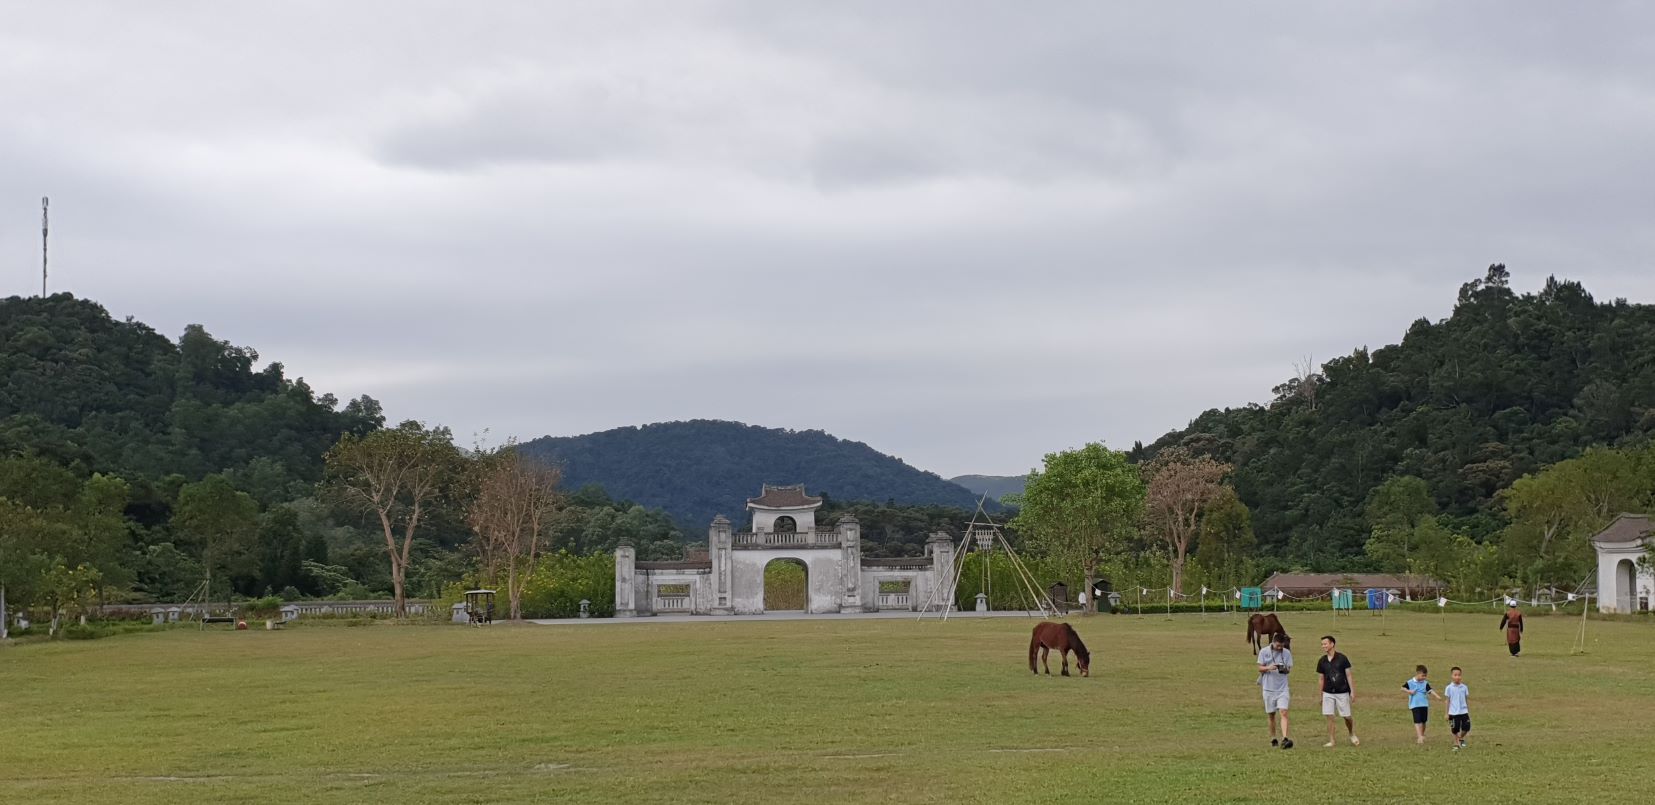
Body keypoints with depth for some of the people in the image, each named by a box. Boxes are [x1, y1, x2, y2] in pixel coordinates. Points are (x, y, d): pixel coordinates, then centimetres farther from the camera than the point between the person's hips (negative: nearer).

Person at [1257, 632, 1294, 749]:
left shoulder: (1287, 653, 1)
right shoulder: (1264, 652, -2)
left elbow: (1289, 668, 5)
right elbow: (1260, 668, 1)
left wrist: (1285, 669, -19)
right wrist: (1268, 668, -21)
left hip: (1282, 688, 0)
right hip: (1268, 688, 0)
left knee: (1283, 712, -14)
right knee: (1271, 715, 8)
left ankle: (1284, 739, -22)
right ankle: (1273, 739, 20)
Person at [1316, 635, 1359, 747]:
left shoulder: (1342, 658, -7)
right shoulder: (1322, 661, 3)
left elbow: (1348, 675, -3)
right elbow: (1322, 678, 10)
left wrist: (1352, 691, -6)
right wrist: (1321, 696, 12)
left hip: (1342, 692, -3)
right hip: (1328, 693, 3)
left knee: (1346, 716, 3)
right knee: (1329, 717, -3)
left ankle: (1352, 735, 29)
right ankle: (1331, 741, 4)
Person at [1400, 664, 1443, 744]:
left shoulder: (1425, 683, 5)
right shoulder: (1410, 683, 0)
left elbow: (1430, 690, -7)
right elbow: (1402, 688, 7)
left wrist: (1437, 695, -24)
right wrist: (1409, 691, -11)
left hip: (1424, 704, 3)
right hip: (1415, 705, -3)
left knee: (1423, 721, 11)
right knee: (1417, 721, -13)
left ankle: (1422, 736, 27)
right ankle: (1419, 737, -20)